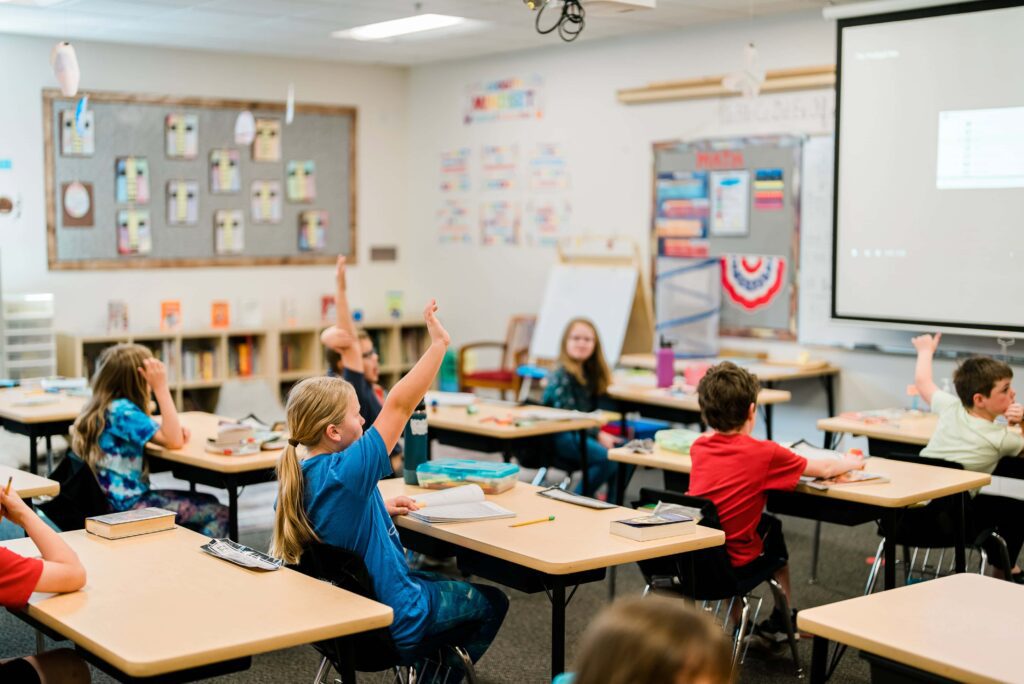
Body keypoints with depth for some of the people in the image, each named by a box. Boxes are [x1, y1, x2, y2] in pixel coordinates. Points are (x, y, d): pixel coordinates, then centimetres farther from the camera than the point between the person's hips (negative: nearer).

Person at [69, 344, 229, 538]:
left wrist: (176, 429, -4)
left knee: (209, 503, 17)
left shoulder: (102, 406, 7)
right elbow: (173, 441, -24)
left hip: (116, 499, 10)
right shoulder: (122, 410, -21)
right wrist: (161, 387, -23)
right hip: (127, 506, -10)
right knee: (219, 514, -9)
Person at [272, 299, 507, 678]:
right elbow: (398, 405, -33)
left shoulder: (298, 476, -7)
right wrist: (438, 343, -29)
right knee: (491, 602, 17)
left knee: (450, 582, 33)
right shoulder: (344, 474, -31)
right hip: (393, 619, -8)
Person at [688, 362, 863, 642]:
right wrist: (849, 463, 25)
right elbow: (823, 469, 4)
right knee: (772, 528, 26)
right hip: (733, 564, -4)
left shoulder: (699, 447, 1)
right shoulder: (764, 453, -11)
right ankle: (781, 622, 43)